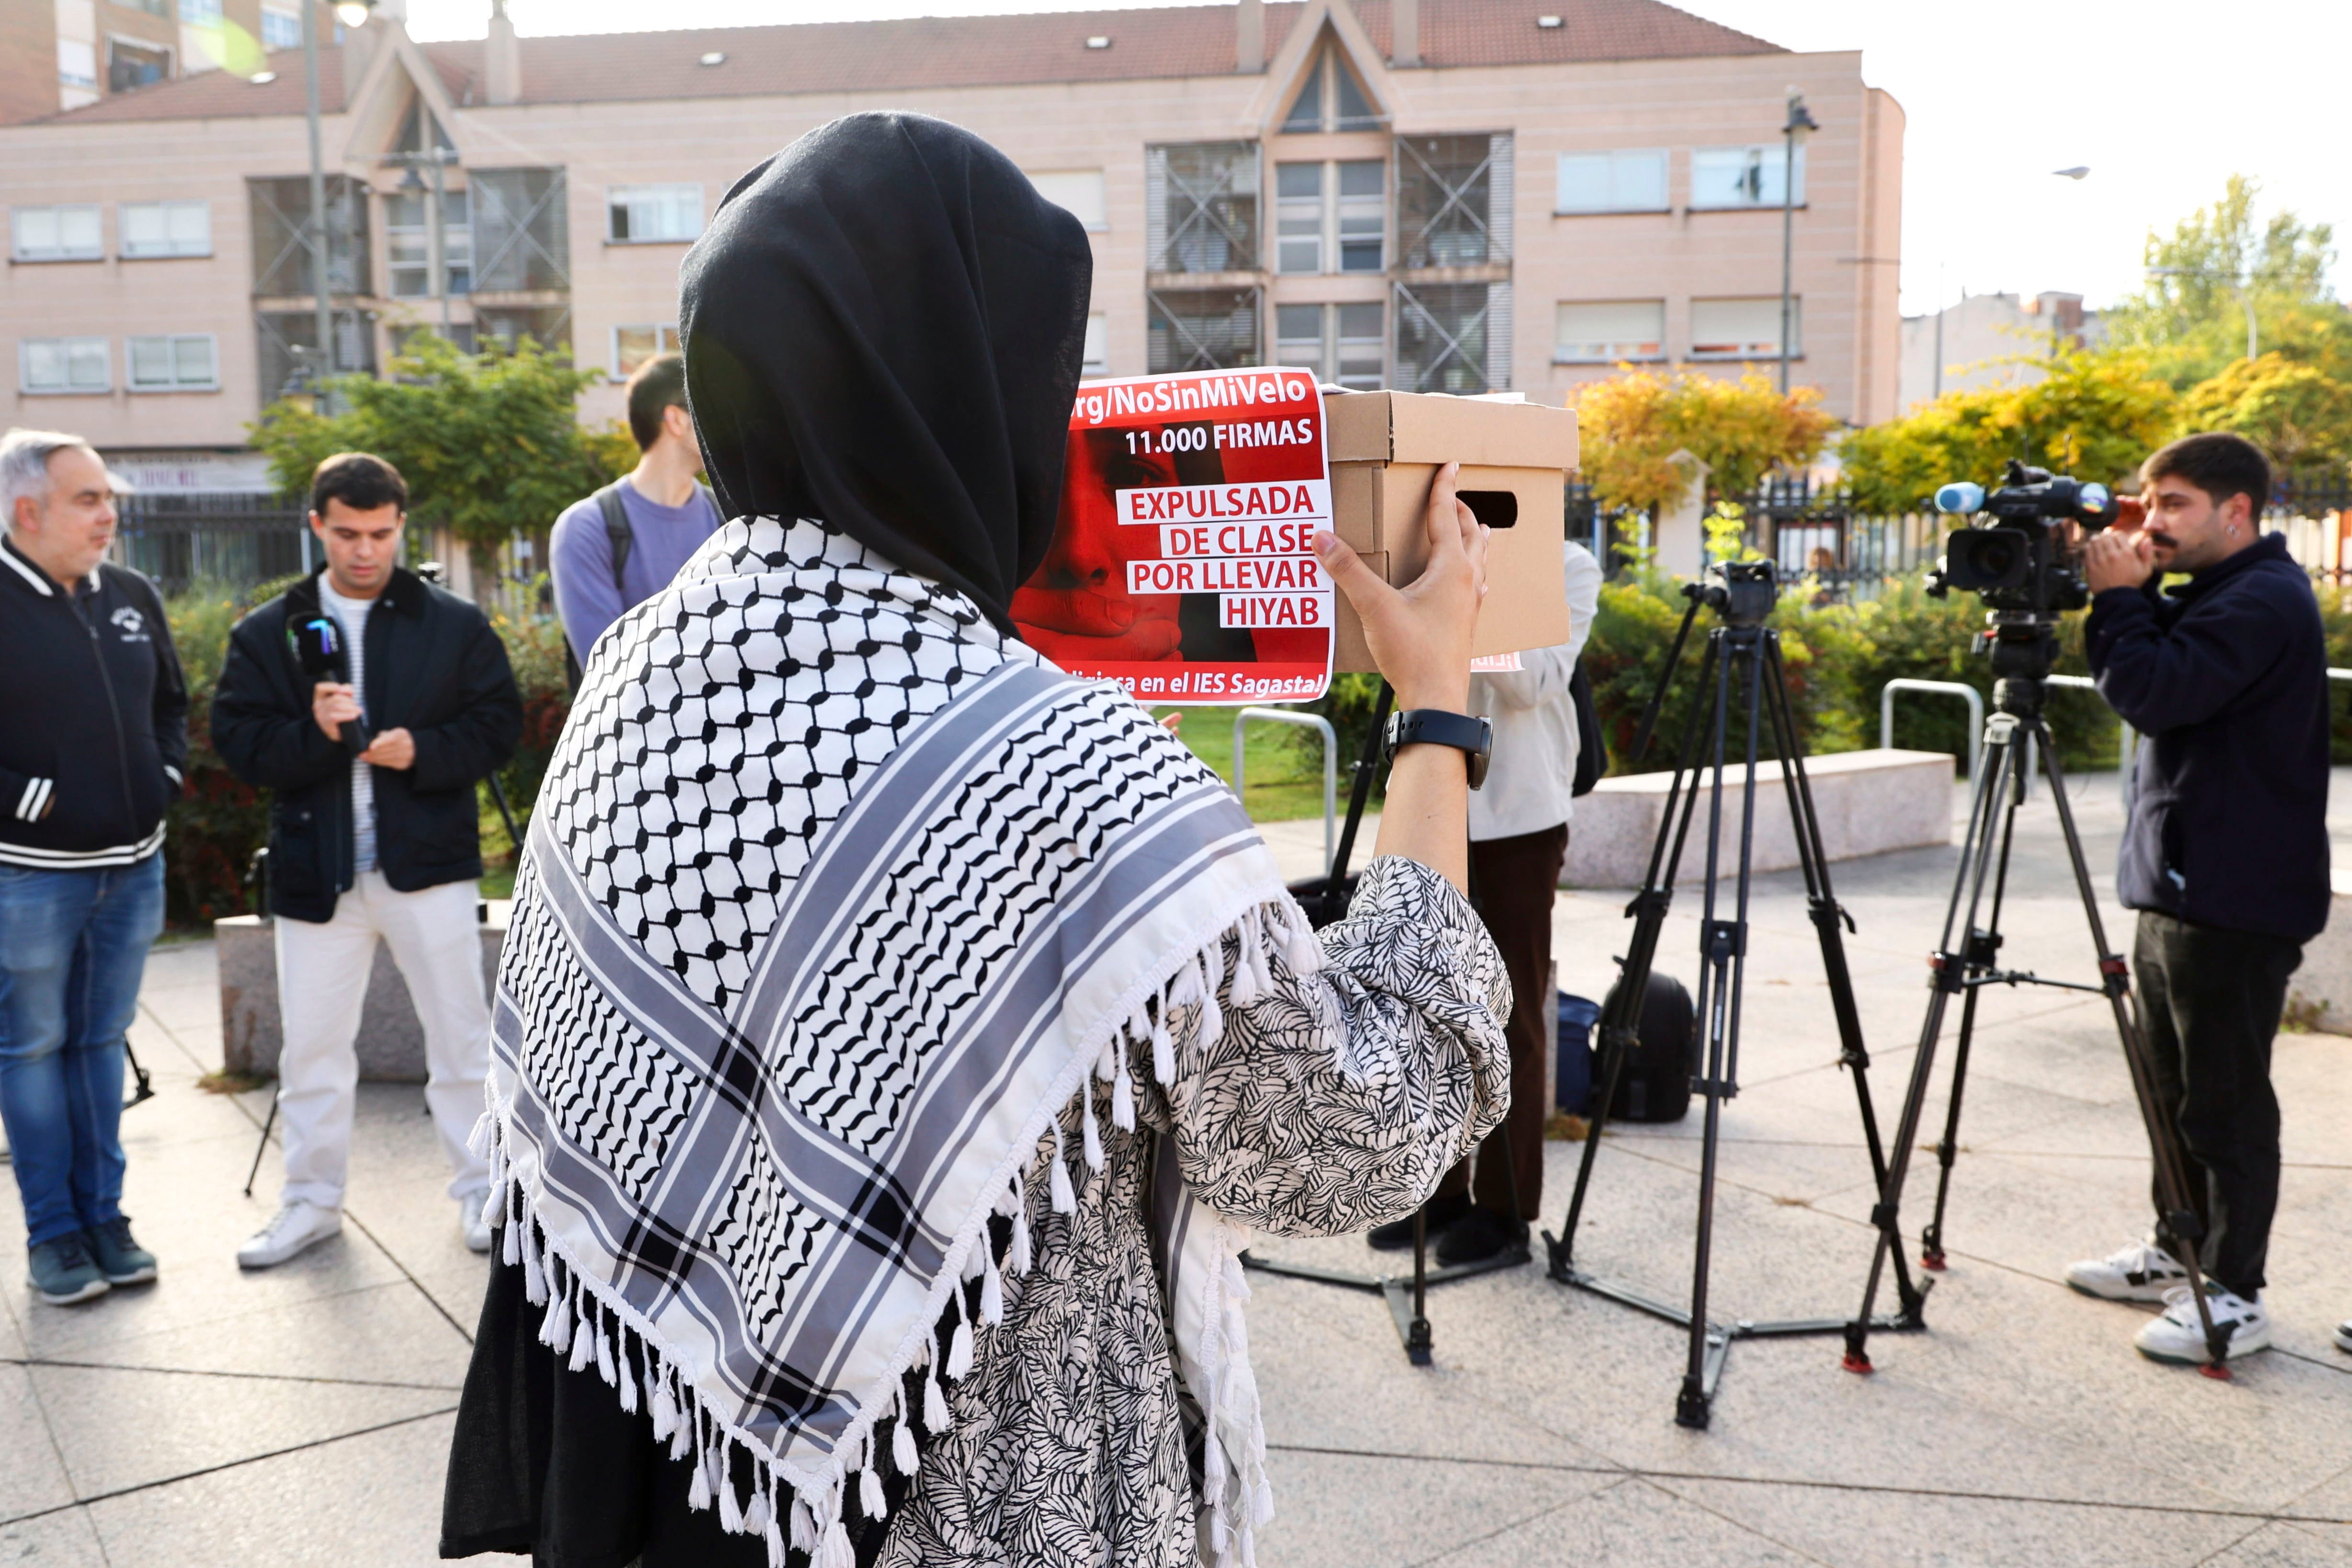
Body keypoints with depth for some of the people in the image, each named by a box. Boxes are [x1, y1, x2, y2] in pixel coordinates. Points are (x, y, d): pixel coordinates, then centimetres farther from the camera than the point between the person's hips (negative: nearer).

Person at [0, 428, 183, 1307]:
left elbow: (171, 704, 21)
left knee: (102, 1041, 14)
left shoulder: (132, 597, 7)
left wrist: (162, 782, 8)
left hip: (132, 867, 6)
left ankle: (104, 1217, 24)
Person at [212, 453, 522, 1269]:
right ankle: (312, 1200, 26)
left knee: (461, 1034, 6)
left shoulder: (455, 624, 1)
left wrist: (421, 750, -18)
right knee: (312, 1044, 11)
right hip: (315, 868, 2)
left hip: (427, 861, -2)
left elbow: (499, 724, -2)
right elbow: (238, 740, -2)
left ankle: (482, 1189, 20)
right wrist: (311, 733, -20)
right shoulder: (267, 632, 5)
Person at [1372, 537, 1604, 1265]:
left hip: (1519, 819, -4)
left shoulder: (1568, 567, -1)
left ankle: (1506, 1206, 13)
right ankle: (1442, 1188, 23)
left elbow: (1532, 682, -15)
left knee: (1512, 1019, 2)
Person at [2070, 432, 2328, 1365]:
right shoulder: (2213, 595, 16)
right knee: (2178, 1087, 18)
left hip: (2235, 899, -10)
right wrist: (2128, 598, 3)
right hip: (2179, 884, 10)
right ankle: (2176, 1252, 31)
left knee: (2226, 1098, -2)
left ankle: (2233, 1295, 7)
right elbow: (2145, 695, 16)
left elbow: (2153, 692, -25)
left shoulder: (2264, 602, -16)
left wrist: (2119, 597, -14)